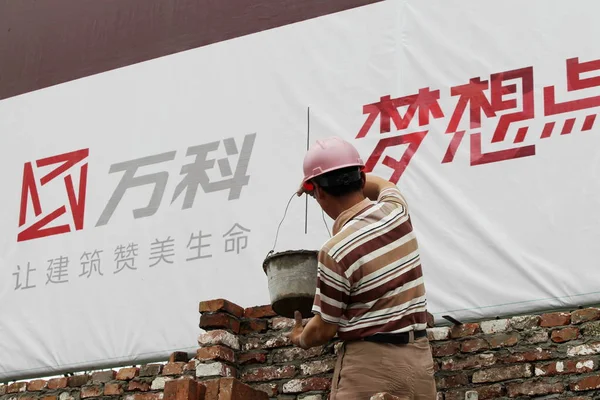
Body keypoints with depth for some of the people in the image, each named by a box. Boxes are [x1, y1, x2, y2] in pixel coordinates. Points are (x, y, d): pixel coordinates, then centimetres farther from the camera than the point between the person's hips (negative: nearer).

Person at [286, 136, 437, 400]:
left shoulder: (336, 250, -17)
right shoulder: (396, 209, 0)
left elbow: (323, 330, -6)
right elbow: (381, 184, 29)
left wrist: (299, 339, 15)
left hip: (370, 360, -7)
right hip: (419, 356, 7)